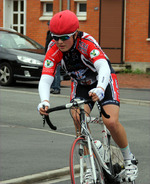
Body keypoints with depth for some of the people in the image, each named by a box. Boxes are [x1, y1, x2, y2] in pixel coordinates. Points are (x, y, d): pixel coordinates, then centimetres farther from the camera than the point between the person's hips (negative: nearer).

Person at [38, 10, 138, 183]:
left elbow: (104, 67, -49)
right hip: (81, 84, 4)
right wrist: (45, 101, -54)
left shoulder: (87, 42, -35)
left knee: (111, 122, -20)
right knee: (78, 119, -21)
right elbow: (45, 79, -33)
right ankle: (90, 166, -8)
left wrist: (100, 89, -70)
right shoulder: (54, 50, -24)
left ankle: (129, 159, 6)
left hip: (104, 81, -3)